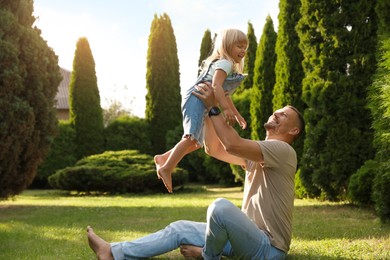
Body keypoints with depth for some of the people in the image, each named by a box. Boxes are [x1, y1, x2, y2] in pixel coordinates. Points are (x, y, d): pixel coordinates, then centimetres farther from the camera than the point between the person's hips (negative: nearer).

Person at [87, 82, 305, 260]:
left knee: (221, 207, -33)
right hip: (250, 238, 9)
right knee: (180, 229, 6)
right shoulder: (257, 155, 19)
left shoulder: (283, 150, -11)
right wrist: (209, 109, 8)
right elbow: (214, 149, 17)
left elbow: (232, 145, -25)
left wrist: (213, 107, -15)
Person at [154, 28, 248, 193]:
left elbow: (225, 94, 35)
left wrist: (237, 114, 35)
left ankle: (163, 158, 23)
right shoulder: (225, 63, -7)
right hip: (196, 99, -11)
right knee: (192, 137, -24)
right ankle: (166, 168, -29)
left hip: (205, 105, 11)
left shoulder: (230, 67, 26)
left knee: (196, 142, 15)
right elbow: (216, 85, -24)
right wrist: (226, 109, -34)